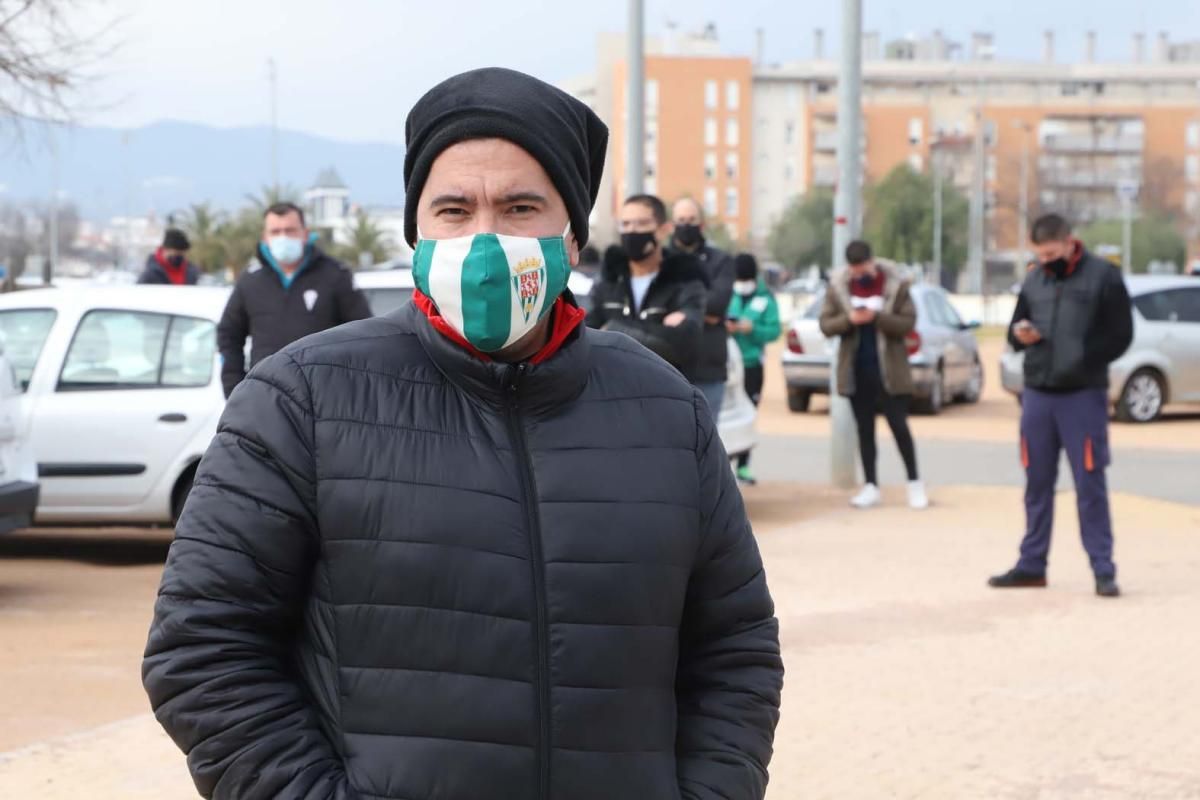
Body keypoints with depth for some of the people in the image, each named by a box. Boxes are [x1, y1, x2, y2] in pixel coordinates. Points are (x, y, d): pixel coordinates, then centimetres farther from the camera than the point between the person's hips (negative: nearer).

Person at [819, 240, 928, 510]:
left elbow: (908, 323, -8)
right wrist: (848, 319, -19)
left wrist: (877, 318, -22)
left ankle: (914, 483, 10)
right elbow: (826, 325, 0)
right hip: (856, 369, 3)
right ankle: (870, 487, 13)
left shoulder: (895, 285, -5)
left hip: (888, 369, -3)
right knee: (864, 428, 8)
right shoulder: (837, 286, 1)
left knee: (899, 426, -1)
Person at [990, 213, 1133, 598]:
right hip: (1036, 394, 5)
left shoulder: (1103, 276, -4)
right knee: (1037, 483, 10)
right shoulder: (1034, 280, 11)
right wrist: (1019, 334, -4)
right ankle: (1031, 565, 18)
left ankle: (1104, 570, 2)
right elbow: (1016, 328, 20)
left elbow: (1121, 335, -5)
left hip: (1083, 396, -5)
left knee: (1090, 485, -4)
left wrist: (1081, 360, -14)